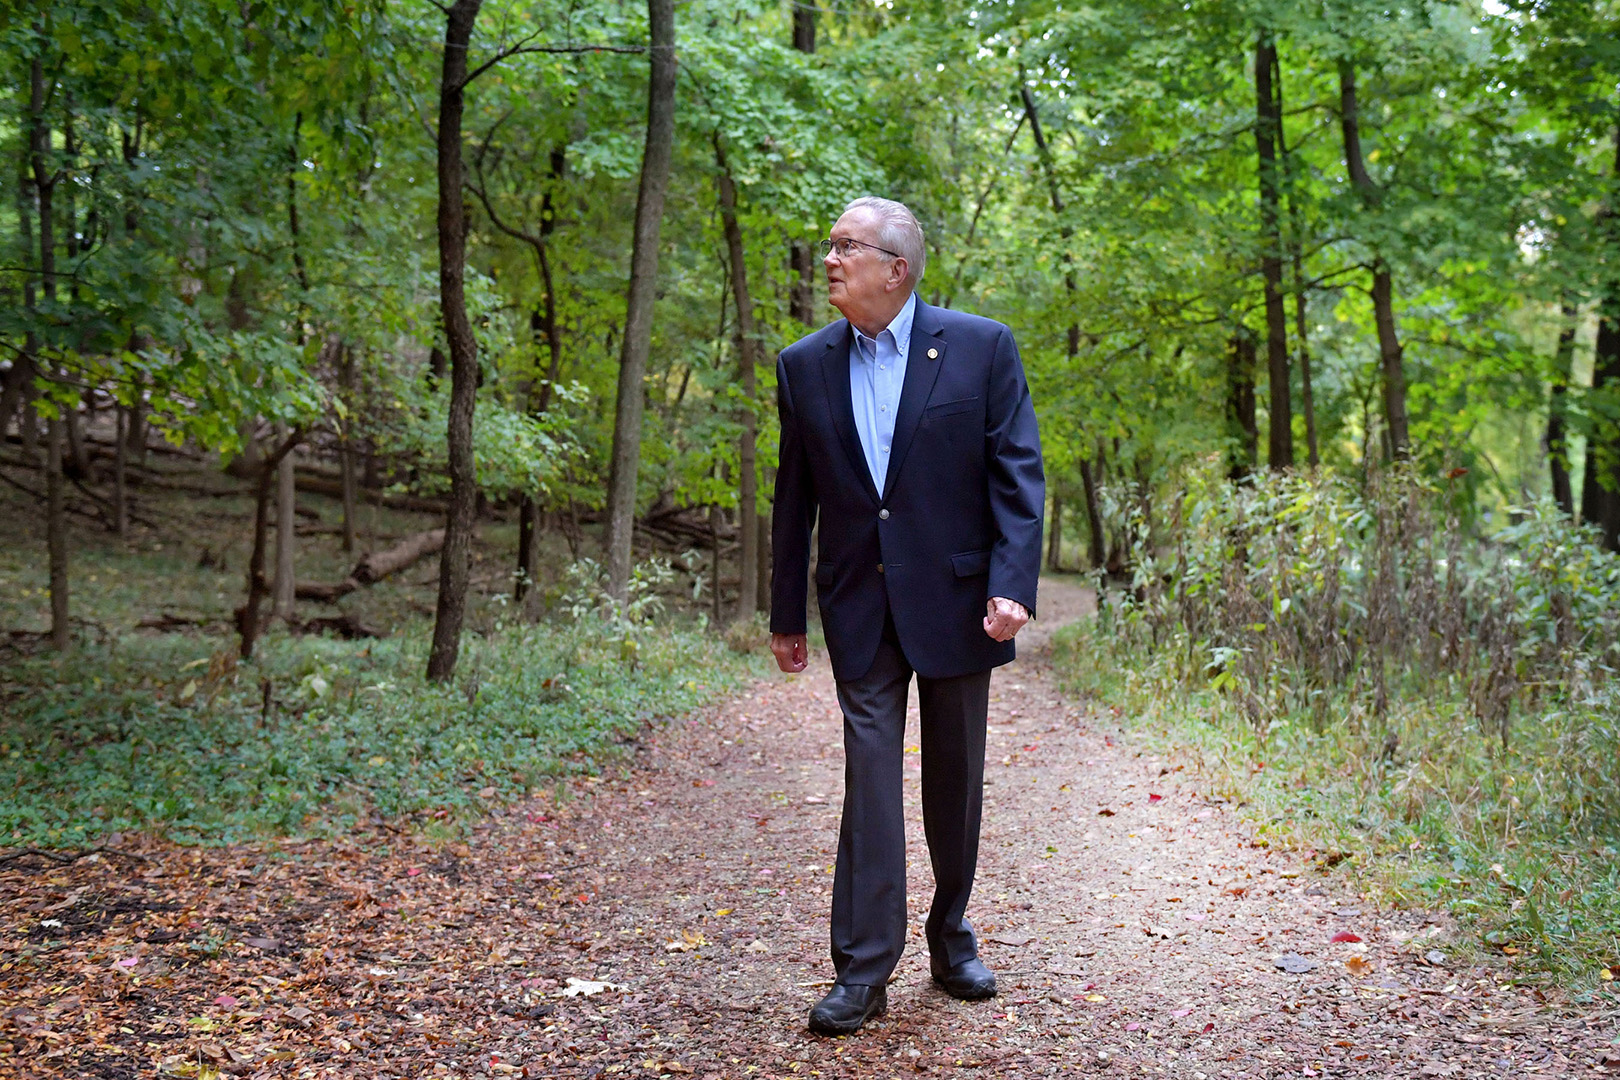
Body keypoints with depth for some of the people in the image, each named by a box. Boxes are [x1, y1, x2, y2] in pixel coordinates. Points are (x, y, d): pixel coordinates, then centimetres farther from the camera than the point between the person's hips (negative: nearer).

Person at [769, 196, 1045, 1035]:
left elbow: (1018, 475, -6)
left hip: (955, 600, -1)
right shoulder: (805, 366, 3)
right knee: (870, 775, -2)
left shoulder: (981, 348, -5)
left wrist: (1013, 586, -16)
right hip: (859, 605, 1)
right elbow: (794, 498, 8)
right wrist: (786, 616, 9)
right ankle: (863, 969, 2)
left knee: (955, 778, 12)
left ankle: (952, 940, 29)